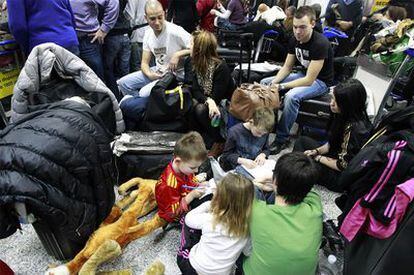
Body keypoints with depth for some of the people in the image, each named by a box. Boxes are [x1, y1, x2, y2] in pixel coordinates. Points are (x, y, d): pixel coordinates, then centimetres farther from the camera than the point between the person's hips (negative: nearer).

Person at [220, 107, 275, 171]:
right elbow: (227, 154, -10)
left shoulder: (264, 131, -4)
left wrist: (262, 155, -12)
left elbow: (266, 149, 12)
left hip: (254, 166, 2)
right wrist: (242, 161, -26)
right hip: (235, 167, -2)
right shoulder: (234, 132, -17)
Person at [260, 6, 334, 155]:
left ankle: (282, 139, -20)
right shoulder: (295, 40, -5)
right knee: (264, 83, -1)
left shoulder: (320, 44, -28)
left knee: (291, 96, -37)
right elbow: (287, 67, 2)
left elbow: (309, 80, -30)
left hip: (321, 81, -8)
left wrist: (281, 86, -28)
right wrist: (274, 83, -15)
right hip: (304, 74, 8)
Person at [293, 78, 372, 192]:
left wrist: (318, 157, -13)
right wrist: (316, 151, -7)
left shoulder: (356, 129, -30)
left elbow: (343, 165, -24)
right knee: (302, 141, 4)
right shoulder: (344, 116, -4)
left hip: (341, 176, -9)